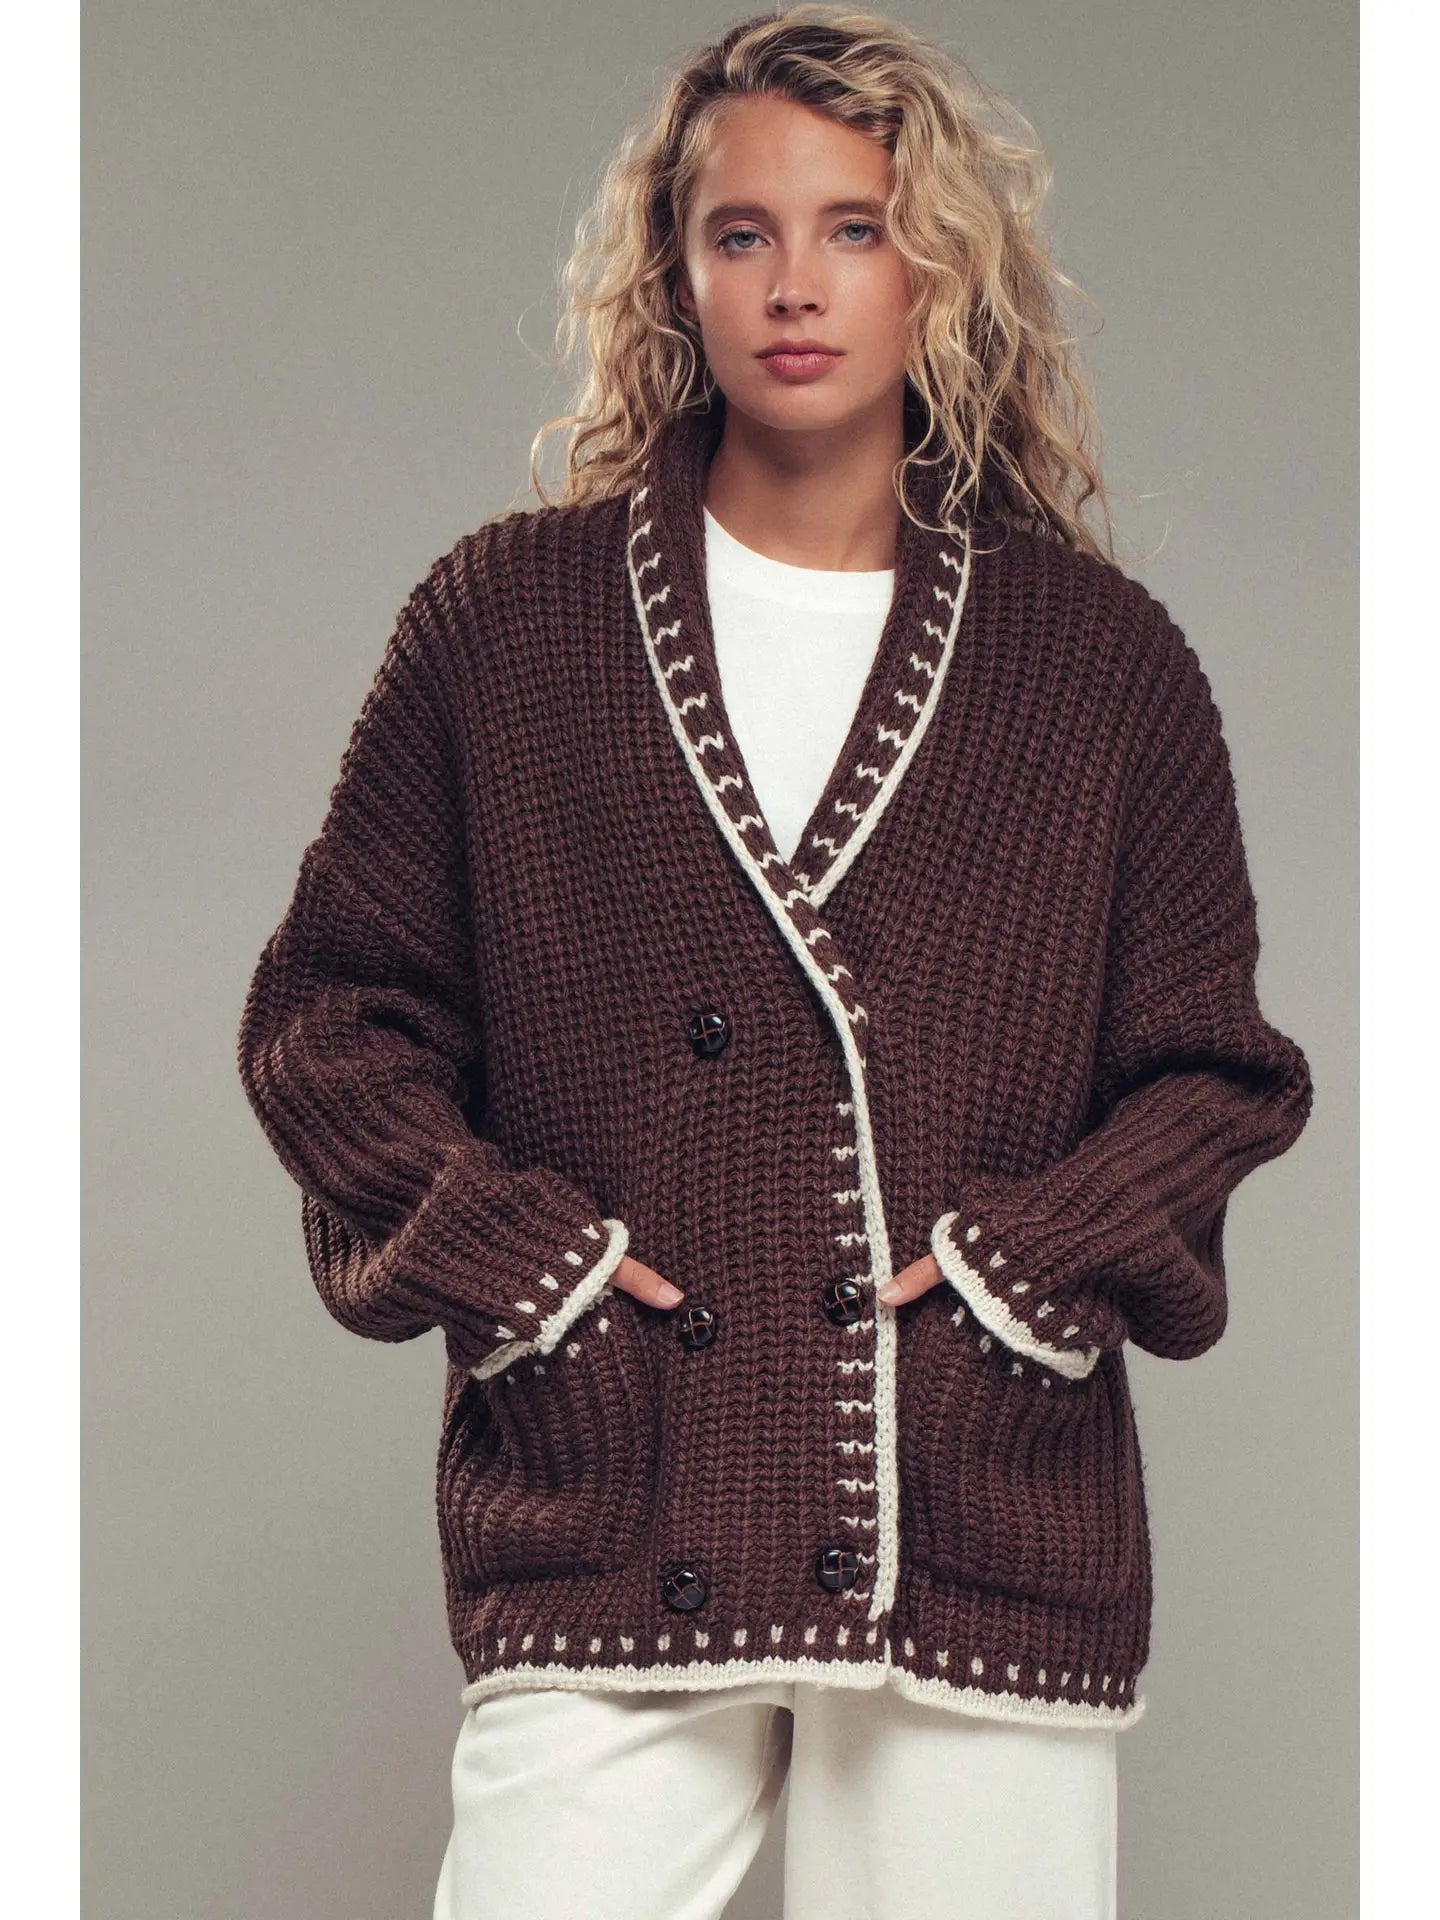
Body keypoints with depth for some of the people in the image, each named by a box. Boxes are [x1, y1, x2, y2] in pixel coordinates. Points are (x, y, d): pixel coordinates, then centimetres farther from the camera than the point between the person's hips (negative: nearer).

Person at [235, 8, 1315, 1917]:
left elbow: (1213, 1069, 13)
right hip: (601, 1531, 0)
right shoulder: (502, 616, 8)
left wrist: (1033, 1259, -4)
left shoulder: (1105, 662, 9)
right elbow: (332, 1009, 12)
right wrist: (499, 1248, -2)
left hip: (989, 1543, 1)